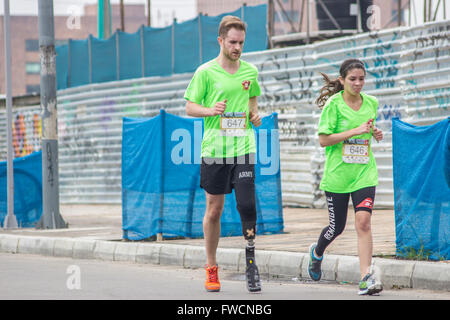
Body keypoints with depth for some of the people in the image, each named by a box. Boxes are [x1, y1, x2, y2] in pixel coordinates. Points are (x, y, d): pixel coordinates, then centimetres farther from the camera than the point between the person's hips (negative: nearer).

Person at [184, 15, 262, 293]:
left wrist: (255, 114, 5)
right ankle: (211, 267, 17)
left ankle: (251, 260, 2)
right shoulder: (206, 72, -1)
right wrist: (211, 110, -17)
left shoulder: (250, 71, 9)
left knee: (247, 205, -10)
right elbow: (190, 106, 1)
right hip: (214, 148, -2)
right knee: (214, 209, 4)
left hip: (243, 148, 2)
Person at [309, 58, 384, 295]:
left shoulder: (371, 103, 7)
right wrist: (356, 131, -19)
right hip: (337, 174, -2)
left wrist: (374, 134, 3)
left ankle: (366, 277, -16)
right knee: (337, 226, 8)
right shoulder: (333, 104, -7)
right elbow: (323, 140, -12)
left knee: (363, 221, -15)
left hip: (364, 173, 2)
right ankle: (317, 252, 41)